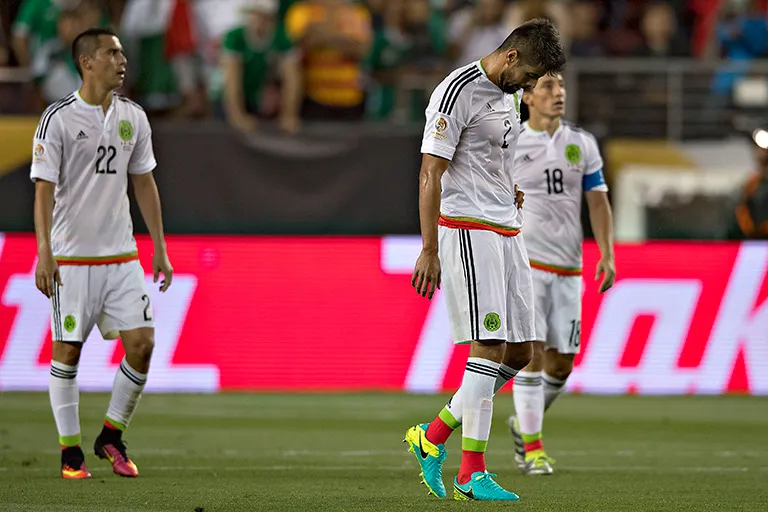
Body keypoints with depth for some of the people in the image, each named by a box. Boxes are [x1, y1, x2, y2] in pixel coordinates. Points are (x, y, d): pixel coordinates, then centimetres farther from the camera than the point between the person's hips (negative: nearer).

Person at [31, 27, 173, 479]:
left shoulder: (133, 117, 7)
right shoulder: (58, 119, -9)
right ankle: (70, 450, 10)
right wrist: (44, 252, -18)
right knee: (67, 350, -1)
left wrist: (161, 249, 12)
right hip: (72, 256, -5)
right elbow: (44, 188, -10)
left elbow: (145, 183, 14)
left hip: (122, 255, 5)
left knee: (142, 343, -4)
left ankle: (112, 437, 13)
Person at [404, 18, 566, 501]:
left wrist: (510, 190, 14)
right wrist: (429, 252, -19)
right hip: (467, 228, -9)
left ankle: (433, 437, 16)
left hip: (507, 229, 9)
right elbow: (431, 174, -15)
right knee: (489, 347, -13)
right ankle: (472, 473, -10)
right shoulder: (459, 91, -13)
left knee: (519, 352, 6)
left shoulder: (509, 94, 16)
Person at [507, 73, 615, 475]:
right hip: (523, 261, -4)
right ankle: (532, 449, -8)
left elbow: (598, 202, 8)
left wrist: (607, 254, -4)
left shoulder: (582, 144, 9)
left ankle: (523, 424, 29)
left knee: (562, 362, 5)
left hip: (567, 268, 4)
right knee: (532, 351, -14)